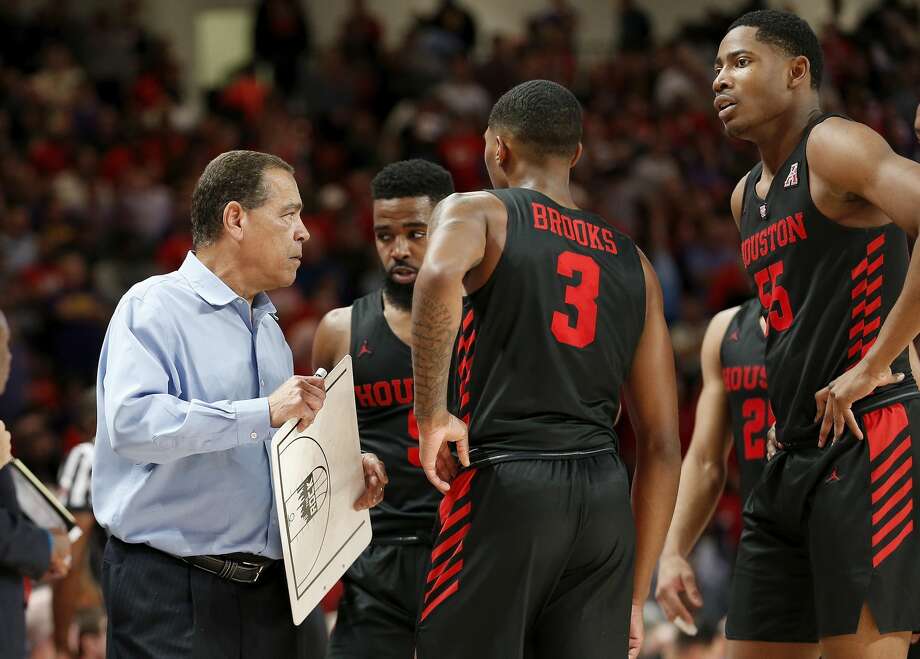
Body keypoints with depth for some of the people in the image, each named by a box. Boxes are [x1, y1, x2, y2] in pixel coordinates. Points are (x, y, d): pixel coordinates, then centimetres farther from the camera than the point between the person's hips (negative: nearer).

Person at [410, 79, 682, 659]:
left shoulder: (477, 212, 5)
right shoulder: (631, 262, 19)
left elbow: (440, 275, -23)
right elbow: (663, 445, 16)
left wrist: (431, 414, -13)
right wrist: (635, 596, 19)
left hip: (504, 484, -5)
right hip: (605, 496, 5)